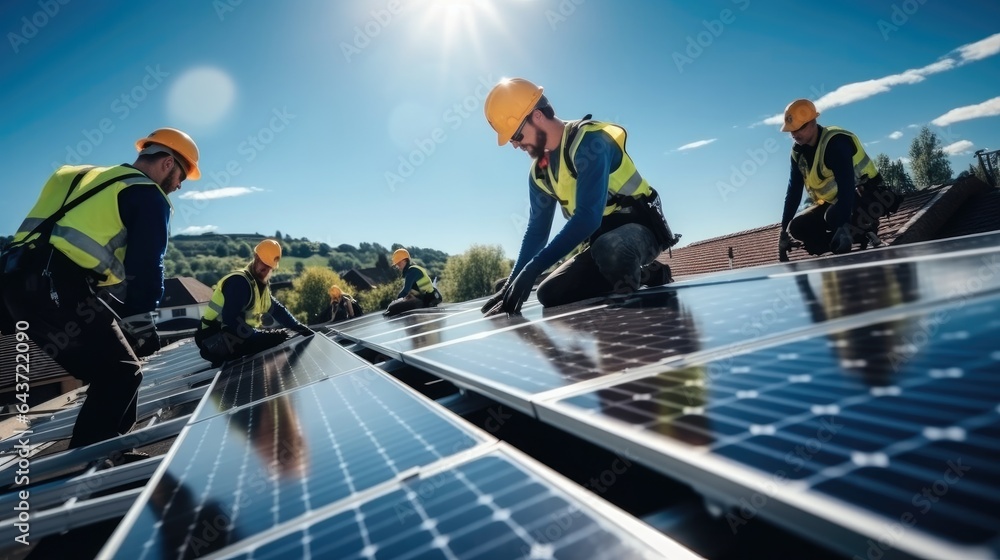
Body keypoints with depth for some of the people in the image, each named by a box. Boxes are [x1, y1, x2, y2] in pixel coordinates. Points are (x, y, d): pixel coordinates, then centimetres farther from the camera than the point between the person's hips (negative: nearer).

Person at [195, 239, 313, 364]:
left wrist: (299, 327, 2)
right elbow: (230, 319, -29)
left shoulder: (260, 283, 8)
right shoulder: (239, 281, -20)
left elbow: (277, 309, 13)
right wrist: (260, 335, -32)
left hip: (232, 337, 9)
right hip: (215, 340, -9)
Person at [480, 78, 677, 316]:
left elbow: (588, 216, -31)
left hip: (639, 227, -8)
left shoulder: (588, 141, -21)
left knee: (608, 249, -42)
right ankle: (646, 274, 2)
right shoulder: (539, 171, 5)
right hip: (602, 241, 8)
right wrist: (511, 284, 1)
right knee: (550, 293, -5)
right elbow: (537, 231, 10)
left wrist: (532, 269, -34)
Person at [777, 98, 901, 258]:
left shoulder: (835, 142, -25)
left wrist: (843, 227, -43)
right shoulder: (798, 152, -3)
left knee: (834, 216, -37)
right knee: (797, 227, -10)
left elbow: (846, 186, -34)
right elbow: (794, 190, -2)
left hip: (866, 197, -7)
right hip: (834, 202, 7)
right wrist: (784, 229, -6)